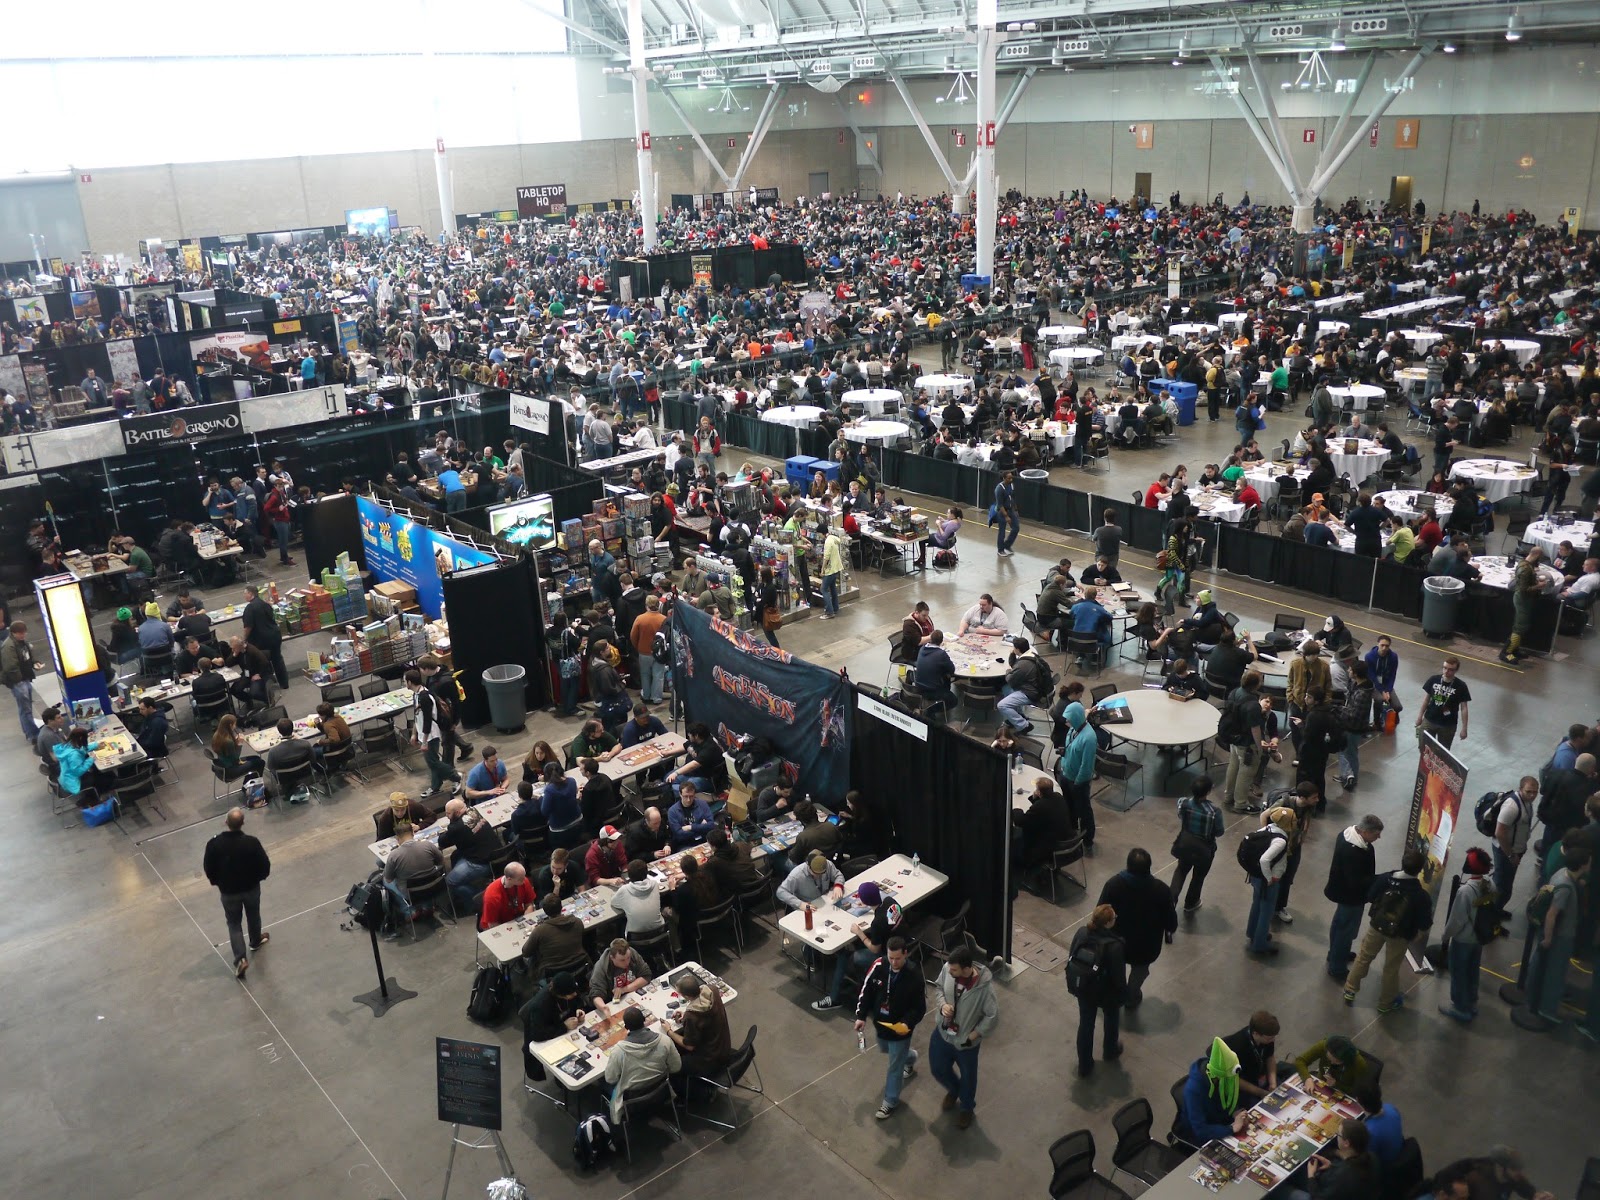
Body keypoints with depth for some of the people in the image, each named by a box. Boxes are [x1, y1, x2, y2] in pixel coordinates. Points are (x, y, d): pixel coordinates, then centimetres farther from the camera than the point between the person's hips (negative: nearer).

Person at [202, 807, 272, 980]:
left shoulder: (214, 844, -23)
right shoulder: (252, 842, -26)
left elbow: (209, 870, -10)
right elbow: (265, 867, -16)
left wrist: (217, 882, 11)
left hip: (228, 891, 0)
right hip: (251, 887, 0)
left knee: (234, 924, 17)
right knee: (253, 916, 27)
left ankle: (240, 958, 6)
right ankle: (256, 940, 51)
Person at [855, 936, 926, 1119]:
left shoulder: (915, 977, -28)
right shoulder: (878, 966, -19)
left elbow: (919, 1008, -18)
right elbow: (866, 991, -5)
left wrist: (907, 1023, -34)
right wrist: (861, 1016, -11)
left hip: (900, 1029, -5)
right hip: (879, 1024, 5)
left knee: (895, 1067, 11)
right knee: (885, 1049, 32)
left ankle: (890, 1102, 33)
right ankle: (910, 1057, 63)